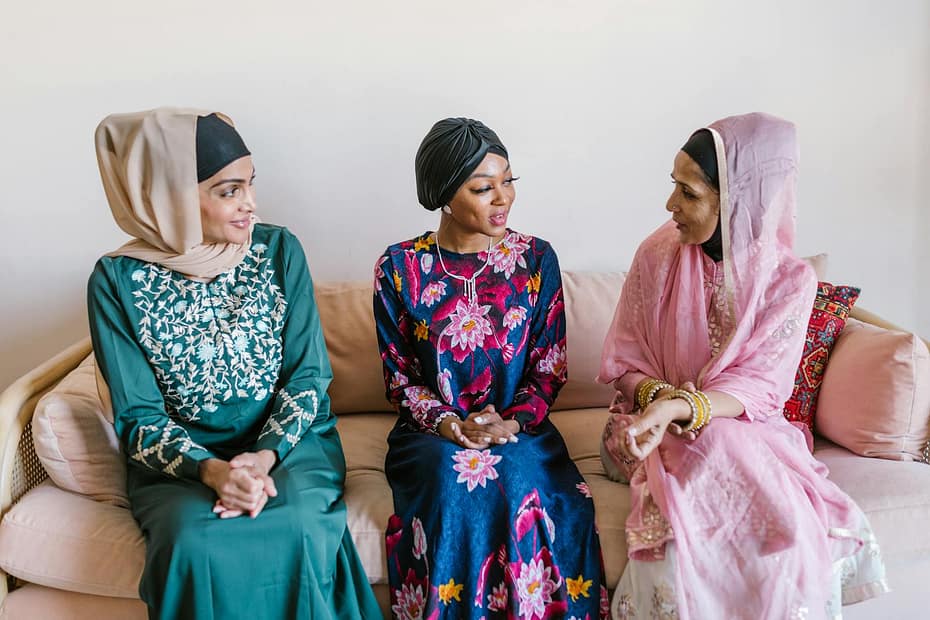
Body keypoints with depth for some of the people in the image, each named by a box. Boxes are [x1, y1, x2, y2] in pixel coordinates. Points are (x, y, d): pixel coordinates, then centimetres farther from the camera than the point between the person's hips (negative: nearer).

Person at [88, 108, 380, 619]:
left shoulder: (279, 250, -3)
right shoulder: (118, 280, -7)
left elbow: (308, 374, -3)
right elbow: (137, 416, -6)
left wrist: (266, 456, -19)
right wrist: (210, 469, -23)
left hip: (288, 442, 1)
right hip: (182, 458, 0)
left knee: (299, 528, -29)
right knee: (194, 543, -30)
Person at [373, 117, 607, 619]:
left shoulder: (536, 259, 2)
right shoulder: (399, 267, -1)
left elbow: (549, 370, 3)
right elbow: (399, 376, 2)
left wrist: (512, 423, -14)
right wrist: (447, 425, -14)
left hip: (520, 430, 1)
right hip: (433, 433, 0)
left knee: (525, 482, -30)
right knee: (455, 481, -31)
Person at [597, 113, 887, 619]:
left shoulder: (790, 280, -9)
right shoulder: (658, 254, -6)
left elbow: (759, 387, -14)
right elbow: (624, 362, -3)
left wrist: (681, 407, -33)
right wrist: (659, 398, -25)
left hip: (742, 425, 0)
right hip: (655, 423, 0)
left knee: (782, 517, -29)